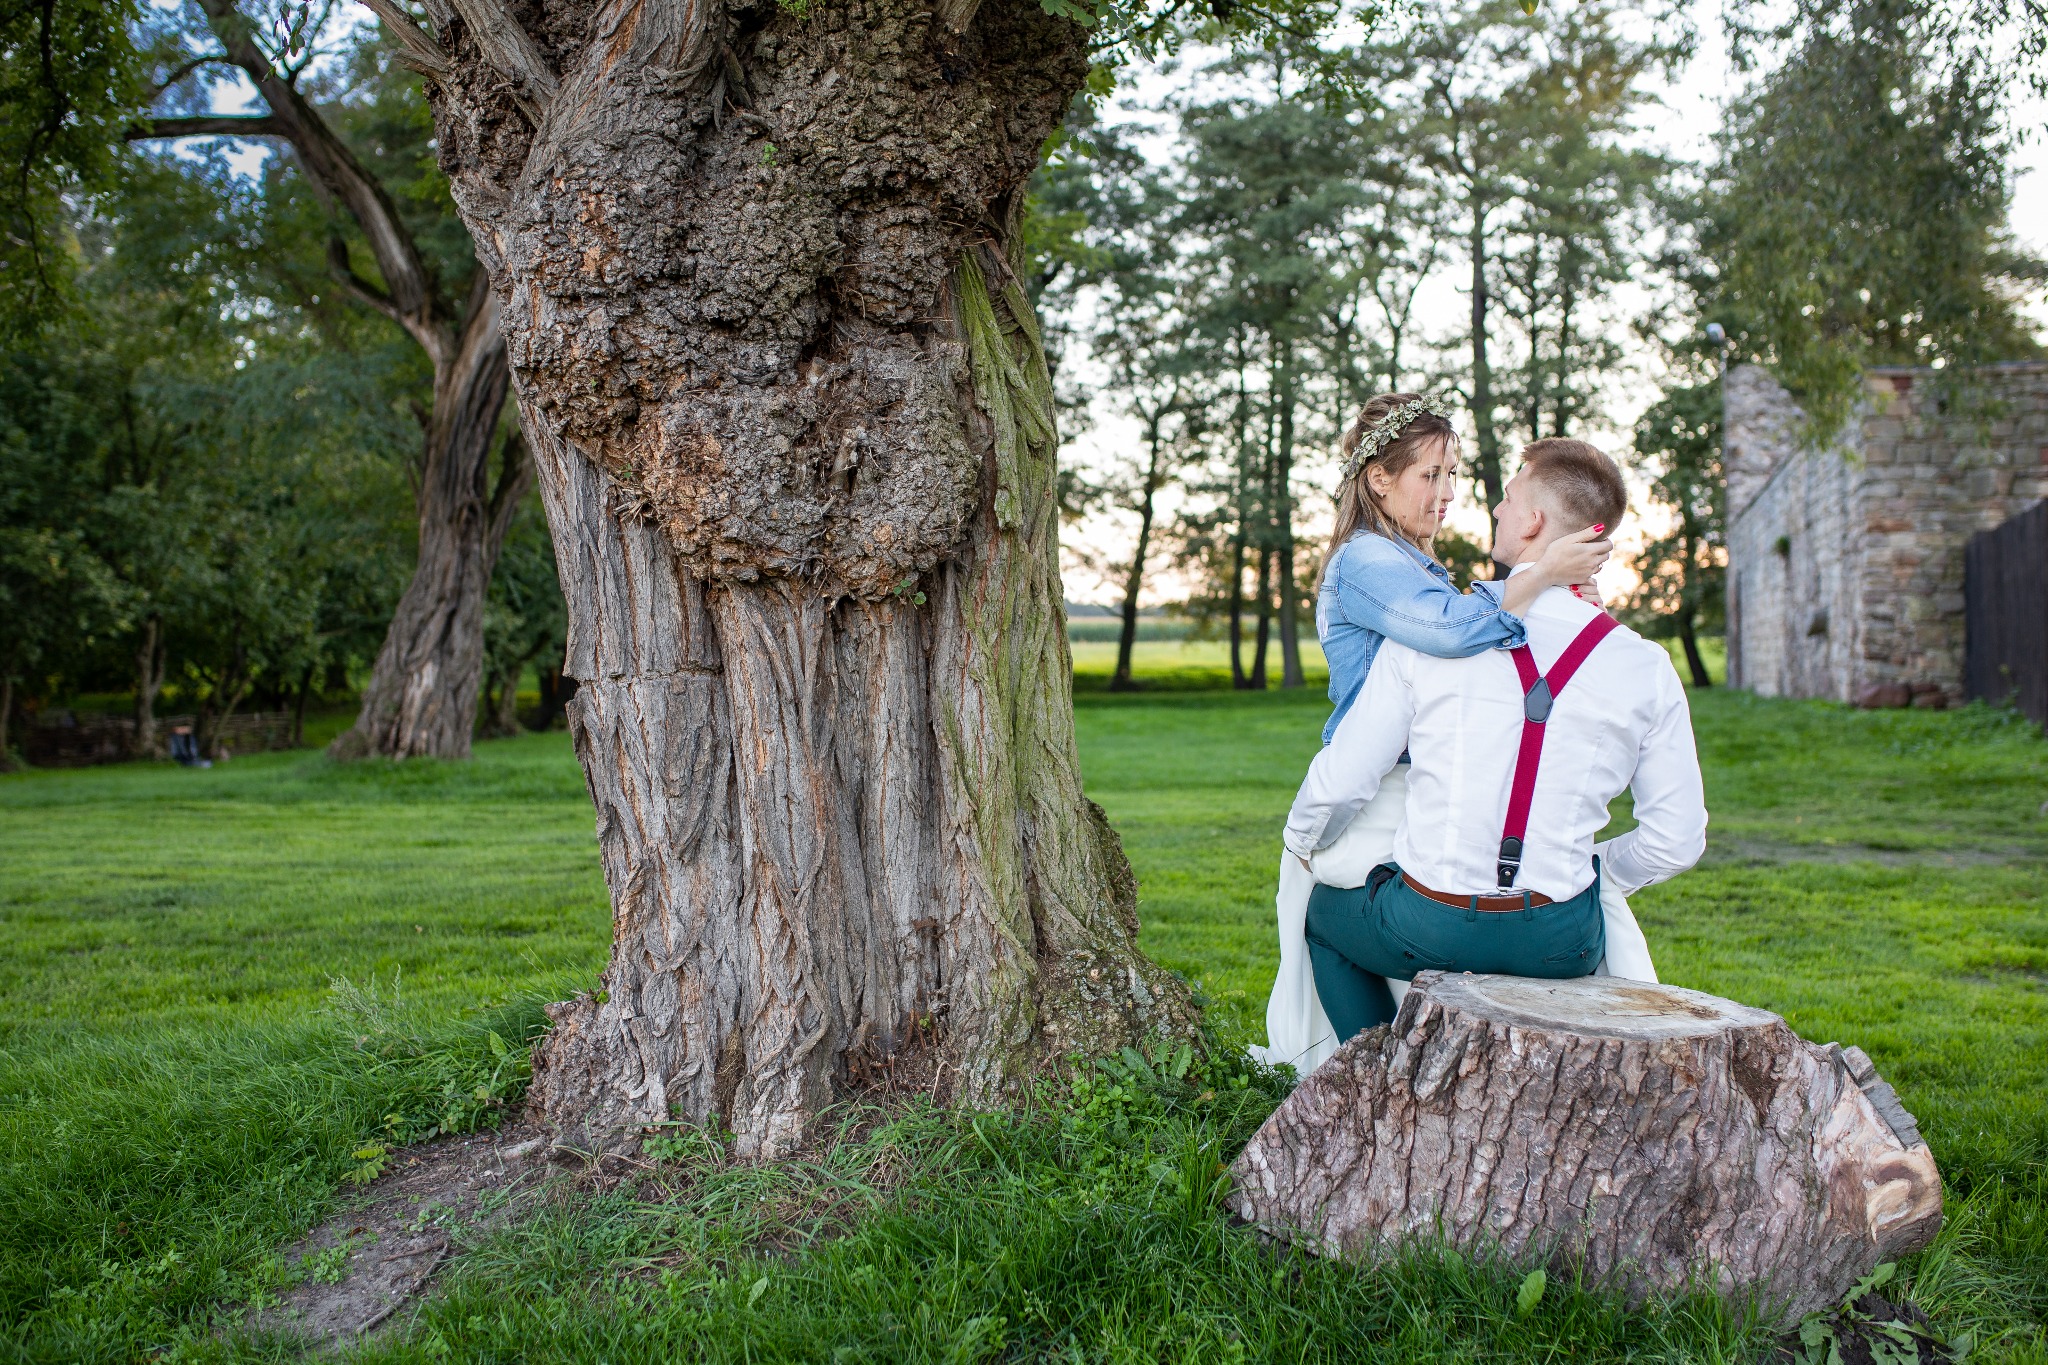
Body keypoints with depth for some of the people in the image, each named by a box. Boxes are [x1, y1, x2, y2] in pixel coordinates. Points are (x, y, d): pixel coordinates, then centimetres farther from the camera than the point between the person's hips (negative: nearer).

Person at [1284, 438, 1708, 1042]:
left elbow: (1339, 784, -5)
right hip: (1560, 944, 2)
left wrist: (1300, 838, 17)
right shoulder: (1646, 667, -4)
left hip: (1427, 929, -2)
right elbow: (1677, 841, 0)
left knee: (1324, 911, 30)